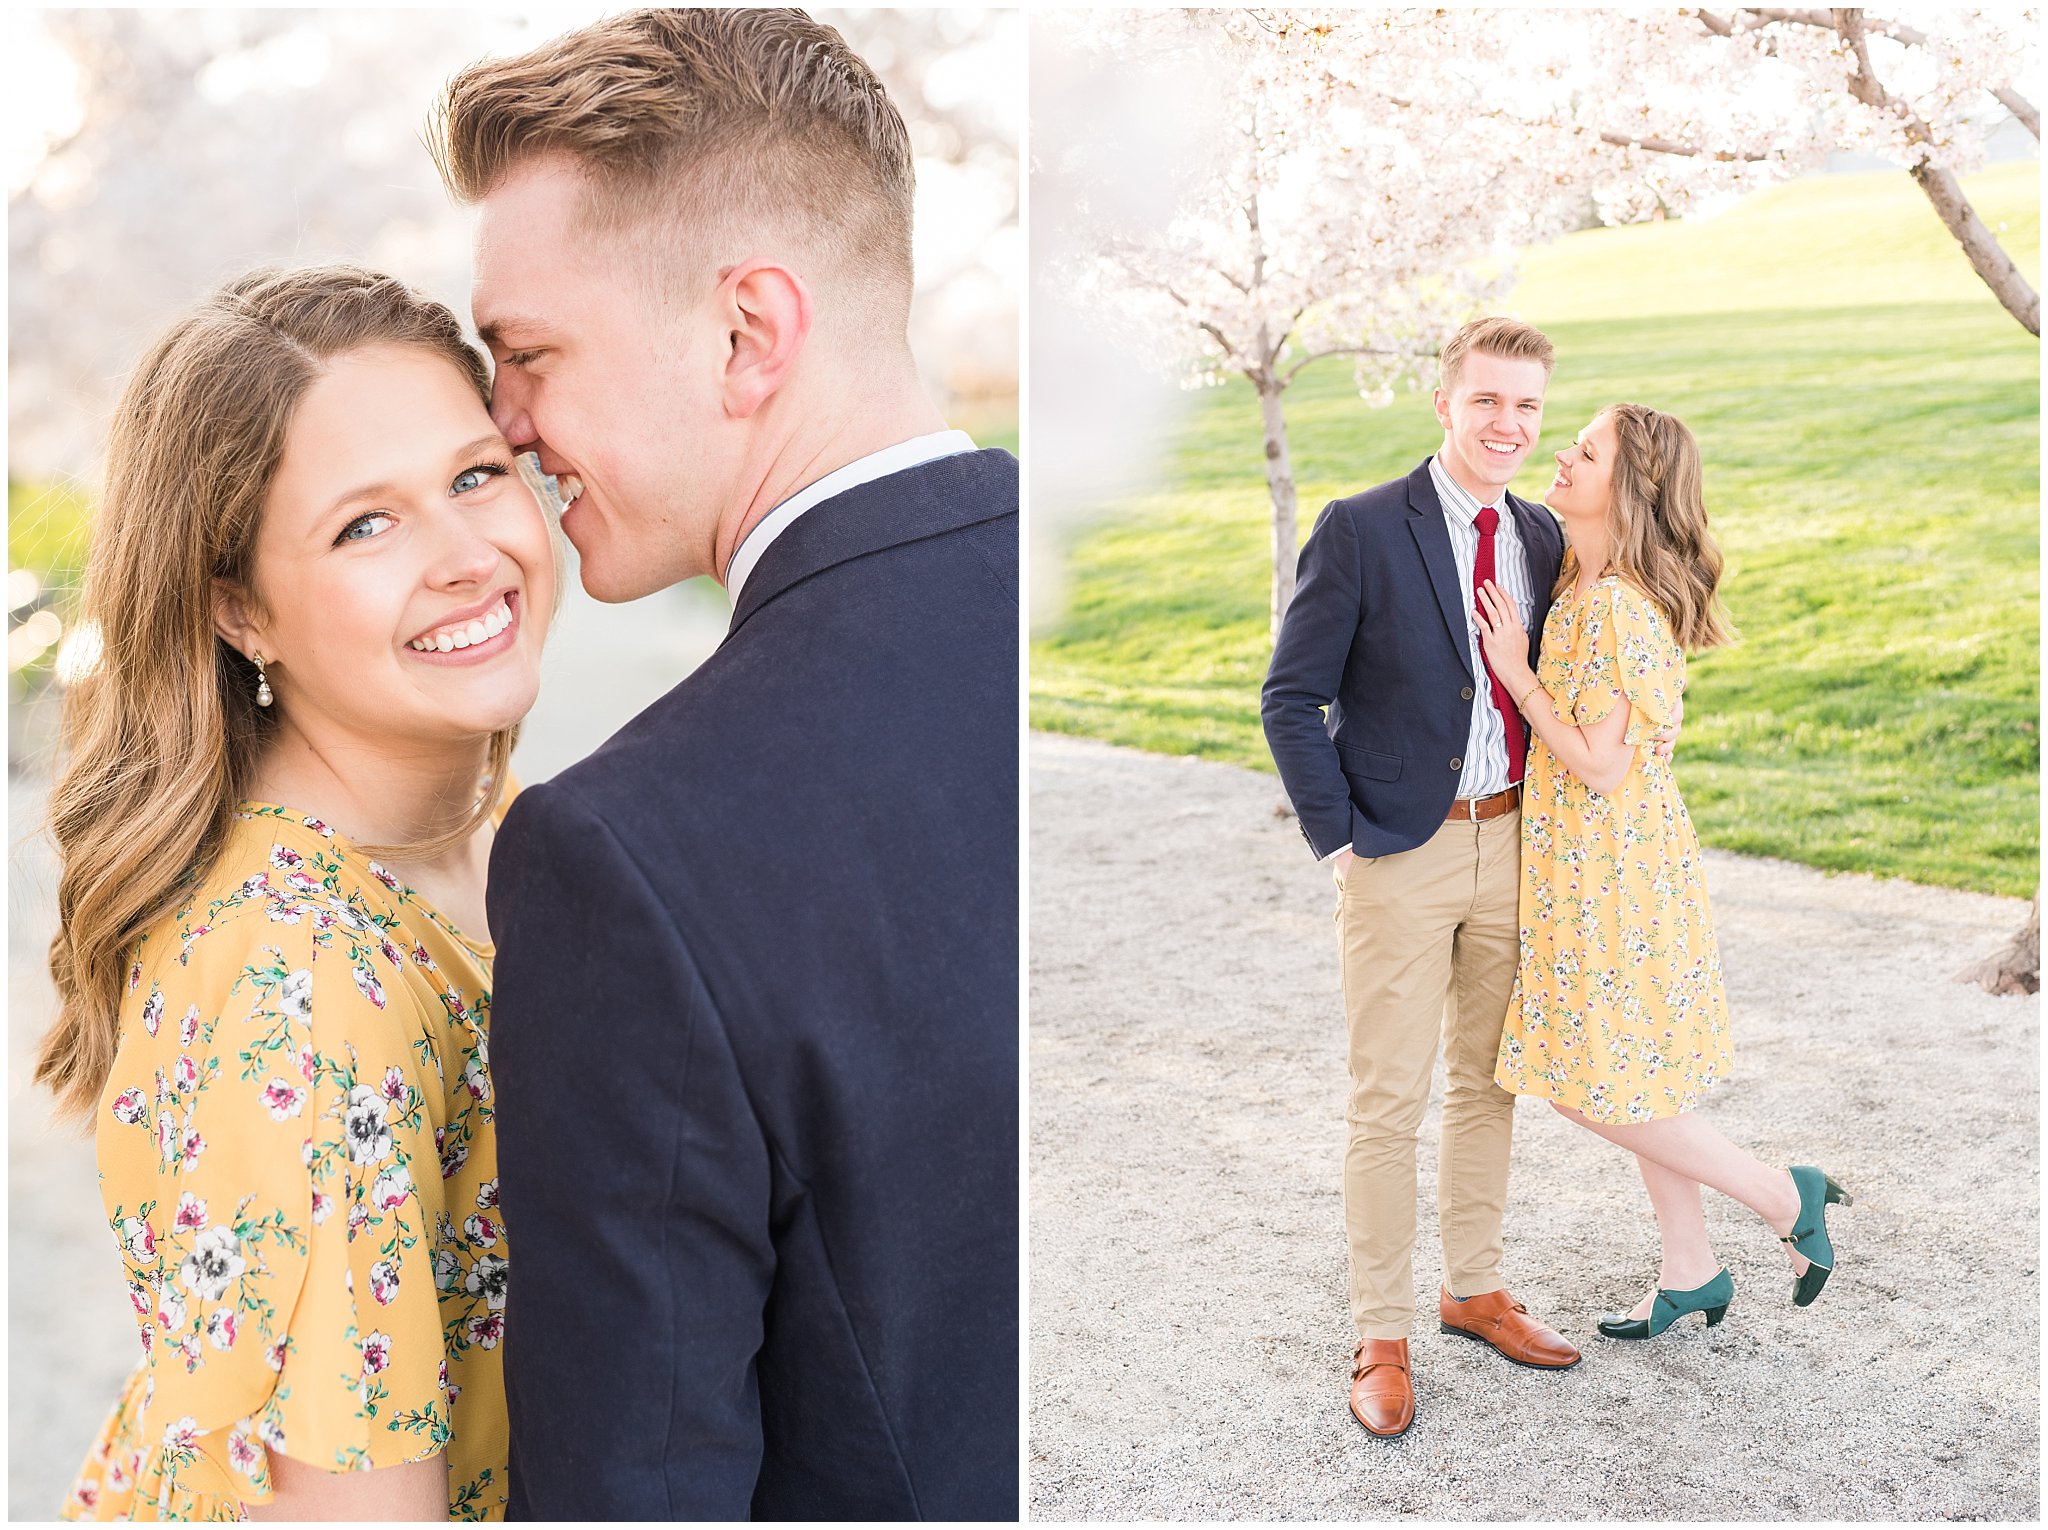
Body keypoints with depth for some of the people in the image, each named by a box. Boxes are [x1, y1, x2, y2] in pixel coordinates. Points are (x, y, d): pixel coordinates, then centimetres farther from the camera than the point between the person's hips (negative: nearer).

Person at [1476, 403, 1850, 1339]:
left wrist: (1514, 670, -20)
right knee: (1632, 1075, 17)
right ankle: (1691, 1273, 30)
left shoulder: (1616, 606, -23)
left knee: (1599, 1087, 1)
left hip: (1615, 865, -9)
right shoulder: (1579, 586, 6)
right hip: (1595, 860, 9)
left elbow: (1600, 768, -22)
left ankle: (1788, 1199, 16)